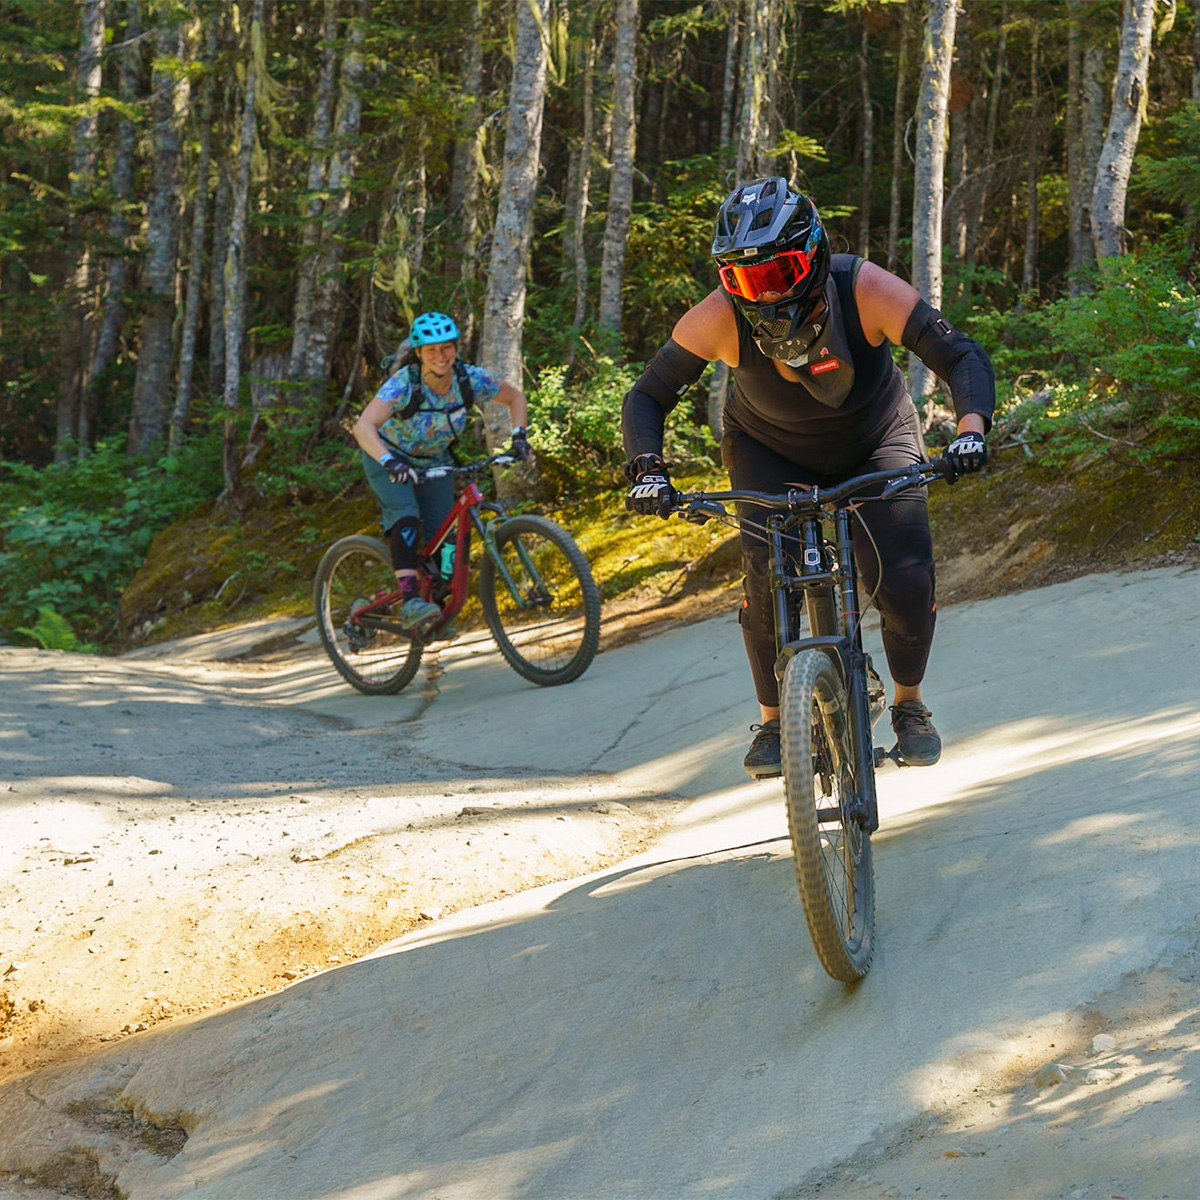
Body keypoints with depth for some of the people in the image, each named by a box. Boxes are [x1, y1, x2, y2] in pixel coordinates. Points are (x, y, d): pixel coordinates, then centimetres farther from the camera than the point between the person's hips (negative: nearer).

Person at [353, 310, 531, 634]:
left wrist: (518, 435, -18)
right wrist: (390, 462, -59)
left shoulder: (469, 379, -21)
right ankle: (410, 602, -36)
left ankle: (438, 607, 12)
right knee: (407, 519, -30)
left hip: (434, 461, 4)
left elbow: (515, 397, -3)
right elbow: (364, 427, -44)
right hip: (390, 458, -4)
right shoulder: (403, 384, -32)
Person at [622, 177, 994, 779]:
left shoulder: (864, 290, -33)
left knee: (906, 579, -17)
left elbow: (962, 357, -33)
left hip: (874, 442, 0)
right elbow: (646, 397, -22)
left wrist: (971, 428, -51)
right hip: (770, 451, 0)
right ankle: (773, 719, 3)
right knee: (767, 577, -21)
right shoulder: (720, 317, -31)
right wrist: (647, 469, -39)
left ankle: (909, 703, 12)